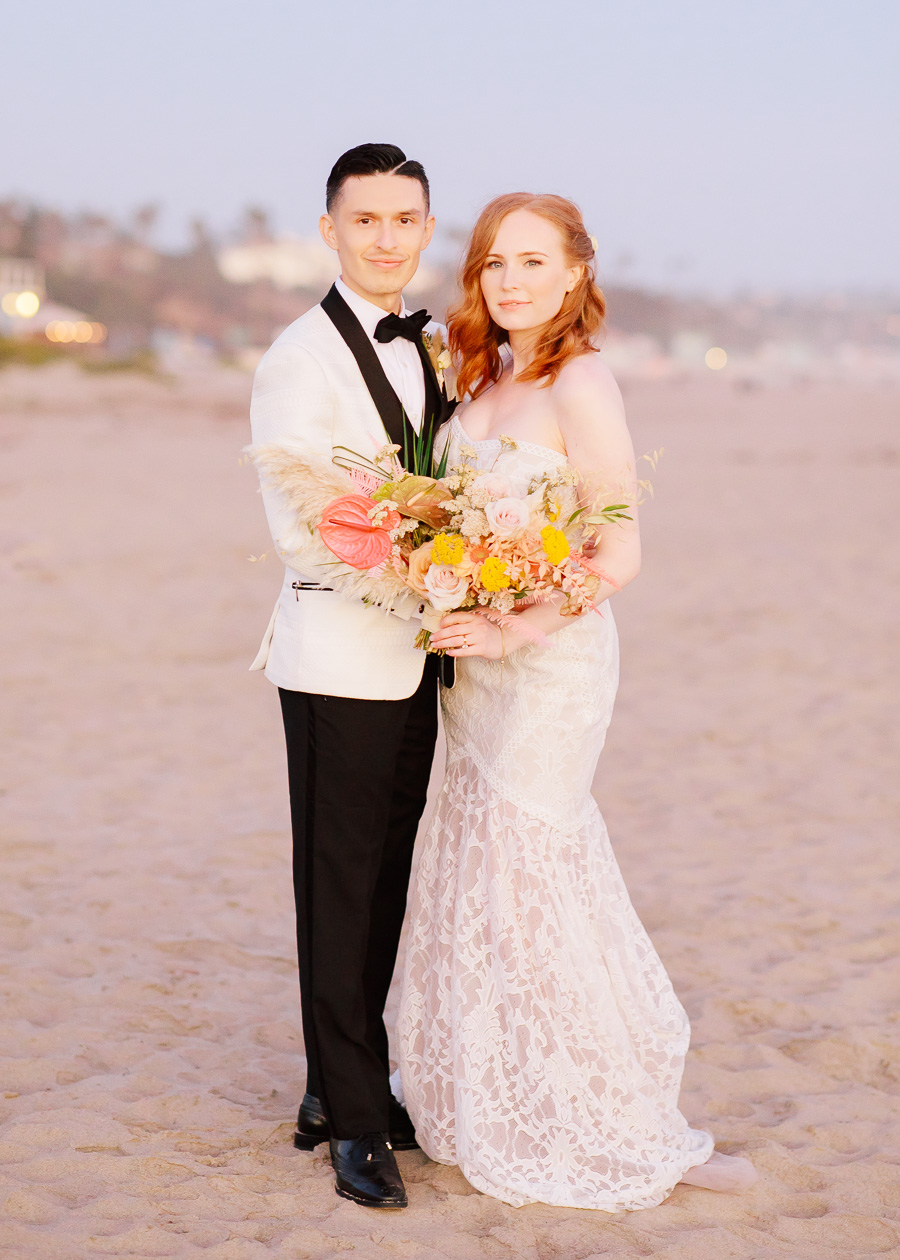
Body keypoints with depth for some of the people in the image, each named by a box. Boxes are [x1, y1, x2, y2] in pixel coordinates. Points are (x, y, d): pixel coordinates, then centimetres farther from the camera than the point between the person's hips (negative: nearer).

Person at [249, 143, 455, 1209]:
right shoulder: (299, 359, -11)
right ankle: (353, 1120, 12)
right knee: (340, 891, 2)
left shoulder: (419, 349, 13)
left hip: (414, 659, 7)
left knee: (386, 886, 14)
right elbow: (299, 529, -17)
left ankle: (340, 1087, 27)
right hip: (339, 664, -7)